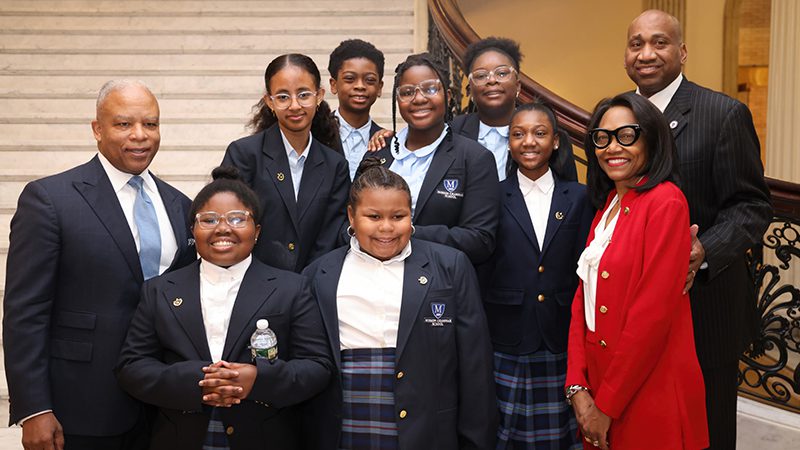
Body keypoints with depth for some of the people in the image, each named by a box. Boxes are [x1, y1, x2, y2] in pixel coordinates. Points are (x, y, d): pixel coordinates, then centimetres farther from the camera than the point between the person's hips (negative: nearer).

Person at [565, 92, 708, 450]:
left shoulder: (665, 202, -15)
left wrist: (607, 405, -15)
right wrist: (577, 387, -4)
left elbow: (652, 312, -20)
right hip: (597, 386, 7)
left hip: (648, 397, -7)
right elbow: (583, 298, 6)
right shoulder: (607, 205, 10)